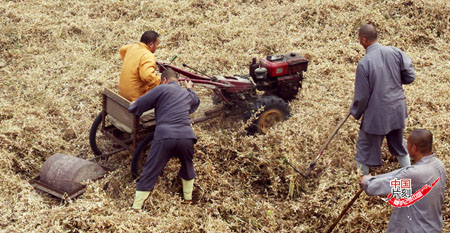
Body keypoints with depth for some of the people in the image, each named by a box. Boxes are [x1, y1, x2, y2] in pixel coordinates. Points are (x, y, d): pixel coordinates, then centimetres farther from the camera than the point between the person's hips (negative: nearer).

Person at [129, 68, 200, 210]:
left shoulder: (161, 89, 8)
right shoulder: (188, 94, 24)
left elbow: (134, 108, 5)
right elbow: (196, 102, 51)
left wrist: (132, 106, 28)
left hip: (164, 137, -4)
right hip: (186, 137, 4)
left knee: (149, 175, 4)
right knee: (187, 166, 33)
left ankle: (136, 208, 6)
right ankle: (188, 198, 44)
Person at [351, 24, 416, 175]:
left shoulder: (364, 63, -19)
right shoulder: (395, 52, -7)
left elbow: (362, 95, -13)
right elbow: (410, 76, -1)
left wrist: (355, 112, 5)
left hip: (377, 113, -5)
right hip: (398, 110, 5)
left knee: (365, 147, 12)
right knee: (398, 142, 26)